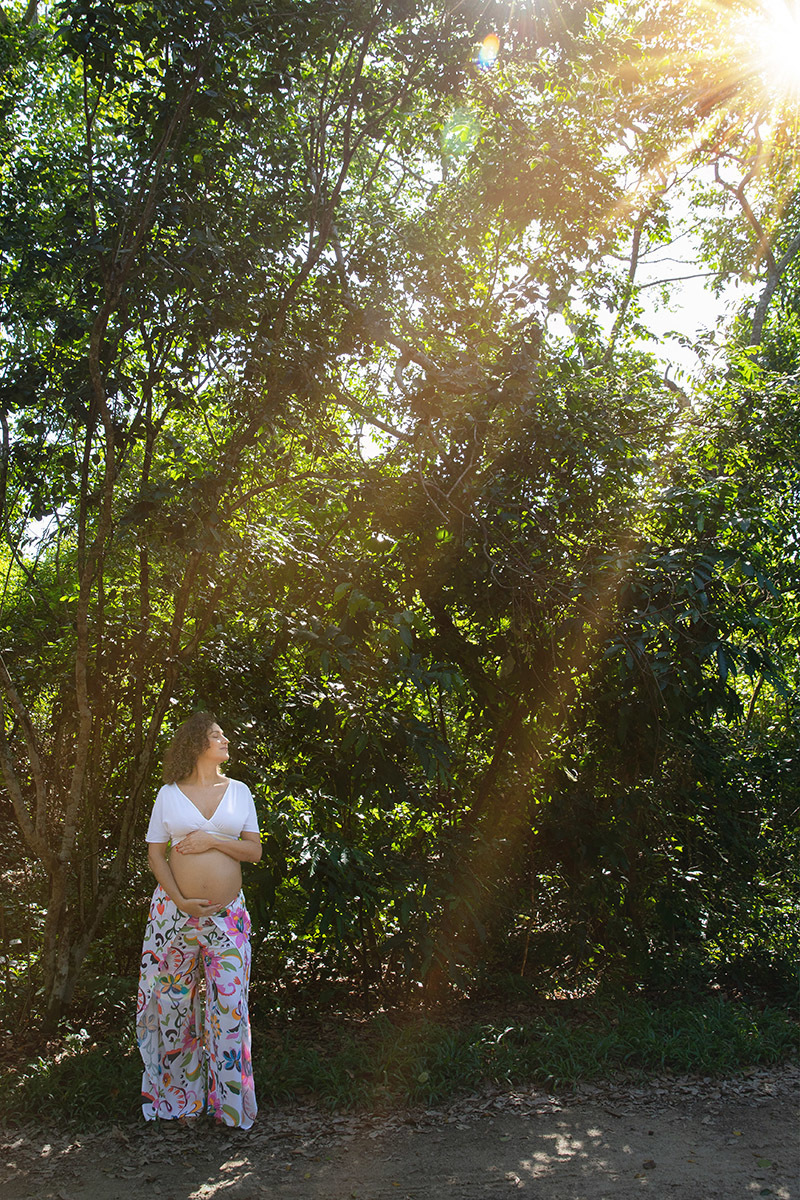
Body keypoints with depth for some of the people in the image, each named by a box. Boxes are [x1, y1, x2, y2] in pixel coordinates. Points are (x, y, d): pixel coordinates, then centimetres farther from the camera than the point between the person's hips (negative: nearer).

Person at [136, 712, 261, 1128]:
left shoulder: (238, 791, 9)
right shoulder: (169, 794, 5)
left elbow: (254, 851, 6)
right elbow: (155, 855, 4)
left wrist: (212, 840, -10)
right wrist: (180, 900, -10)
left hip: (227, 916, 1)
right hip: (175, 911, -1)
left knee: (229, 1006, -2)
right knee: (174, 1002, 5)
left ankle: (229, 1102, 10)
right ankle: (175, 1095, 21)